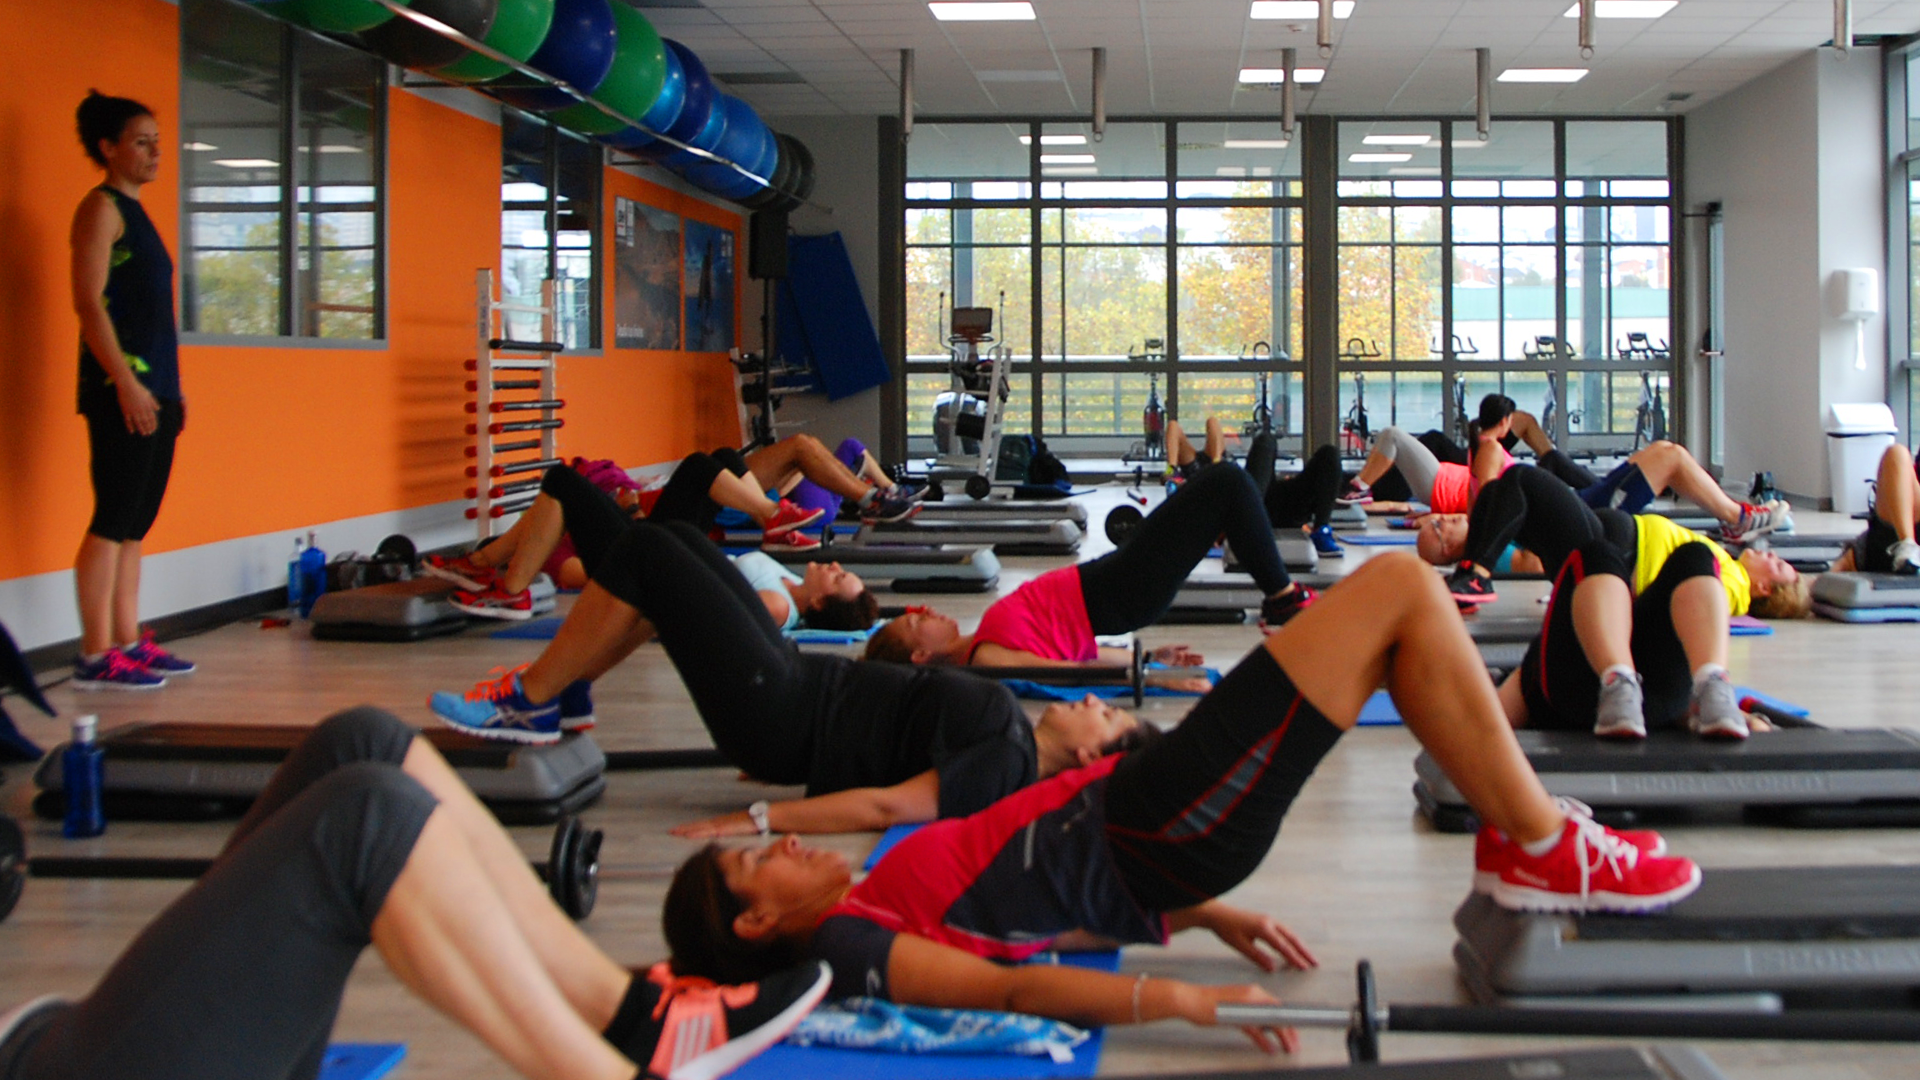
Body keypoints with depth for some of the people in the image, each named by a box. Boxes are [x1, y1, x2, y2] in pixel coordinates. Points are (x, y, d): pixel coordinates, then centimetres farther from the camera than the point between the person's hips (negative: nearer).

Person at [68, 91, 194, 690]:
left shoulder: (135, 212, 21)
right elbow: (89, 301, -15)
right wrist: (126, 382, -21)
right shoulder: (101, 207, -6)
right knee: (115, 518, -9)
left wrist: (173, 387, 20)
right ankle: (96, 656, -8)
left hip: (154, 388, 9)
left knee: (136, 522, 10)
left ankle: (128, 641, 14)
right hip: (121, 387, -9)